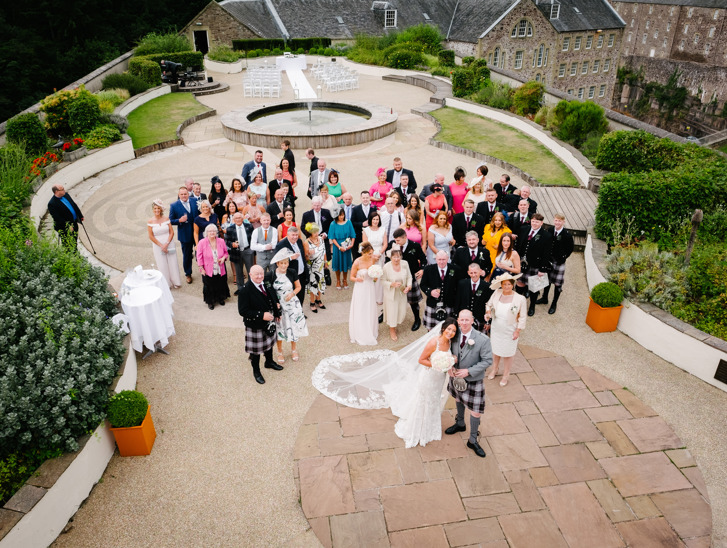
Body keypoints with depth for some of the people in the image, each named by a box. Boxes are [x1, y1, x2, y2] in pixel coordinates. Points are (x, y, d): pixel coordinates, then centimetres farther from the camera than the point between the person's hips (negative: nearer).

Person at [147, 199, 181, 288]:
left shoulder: (166, 218, -3)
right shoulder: (150, 222, -5)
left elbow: (171, 232, -3)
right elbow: (151, 236, -4)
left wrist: (167, 244, -13)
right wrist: (161, 246, -10)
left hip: (169, 244, 1)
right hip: (158, 246, -1)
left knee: (172, 263, 7)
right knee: (162, 265, 7)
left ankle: (175, 281, 23)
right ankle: (166, 283, 21)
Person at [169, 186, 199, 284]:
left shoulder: (195, 202, -1)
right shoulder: (174, 206, -8)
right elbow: (171, 220, -6)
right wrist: (179, 220, -24)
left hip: (197, 232, 2)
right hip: (185, 234, -2)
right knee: (187, 255, 11)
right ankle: (188, 274, 27)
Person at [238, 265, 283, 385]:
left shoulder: (267, 283, -6)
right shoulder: (246, 290, -26)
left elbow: (273, 297, 16)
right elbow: (243, 311, -27)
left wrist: (276, 305, 0)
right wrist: (261, 316, -31)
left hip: (269, 322, 7)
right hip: (255, 325, -7)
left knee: (269, 342, 27)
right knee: (256, 349, 10)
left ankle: (269, 362, 53)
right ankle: (256, 371, 34)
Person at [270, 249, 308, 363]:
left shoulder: (292, 272, -9)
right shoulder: (271, 275, -13)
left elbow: (298, 287, 3)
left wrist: (292, 293, -17)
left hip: (292, 304, 1)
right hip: (278, 305, -1)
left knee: (293, 327, 10)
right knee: (280, 328, 10)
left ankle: (294, 350, 36)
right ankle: (280, 352, 33)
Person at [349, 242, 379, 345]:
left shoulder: (373, 259, -6)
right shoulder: (357, 262, -19)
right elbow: (351, 277, -9)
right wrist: (357, 279, -30)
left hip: (371, 288, 4)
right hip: (360, 289, -4)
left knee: (370, 311, 15)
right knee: (360, 312, 5)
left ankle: (371, 332, 34)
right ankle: (361, 336, 21)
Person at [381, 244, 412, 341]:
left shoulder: (405, 264, -13)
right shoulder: (386, 267, -21)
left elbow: (409, 277, 0)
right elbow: (382, 281, -12)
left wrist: (409, 286, -16)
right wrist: (392, 284, -26)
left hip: (402, 293, 3)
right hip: (391, 293, -3)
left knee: (402, 313, 14)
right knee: (392, 311, 10)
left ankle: (394, 325, 47)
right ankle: (392, 330, 37)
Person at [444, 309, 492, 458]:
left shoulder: (483, 340, -27)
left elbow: (487, 361, -19)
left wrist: (468, 371, -25)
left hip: (473, 380, -4)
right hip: (456, 376, 4)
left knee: (476, 411, 5)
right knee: (458, 399, 28)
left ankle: (473, 440, 28)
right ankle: (460, 423, 57)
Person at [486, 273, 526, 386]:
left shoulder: (520, 299, -19)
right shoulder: (497, 293, -10)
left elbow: (522, 317, -9)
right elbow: (489, 304, 8)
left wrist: (517, 331, -9)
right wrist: (488, 313, -11)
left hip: (509, 331, -3)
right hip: (496, 329, 3)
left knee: (507, 353, 11)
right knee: (495, 350, 22)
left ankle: (506, 375, 33)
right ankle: (494, 369, 47)